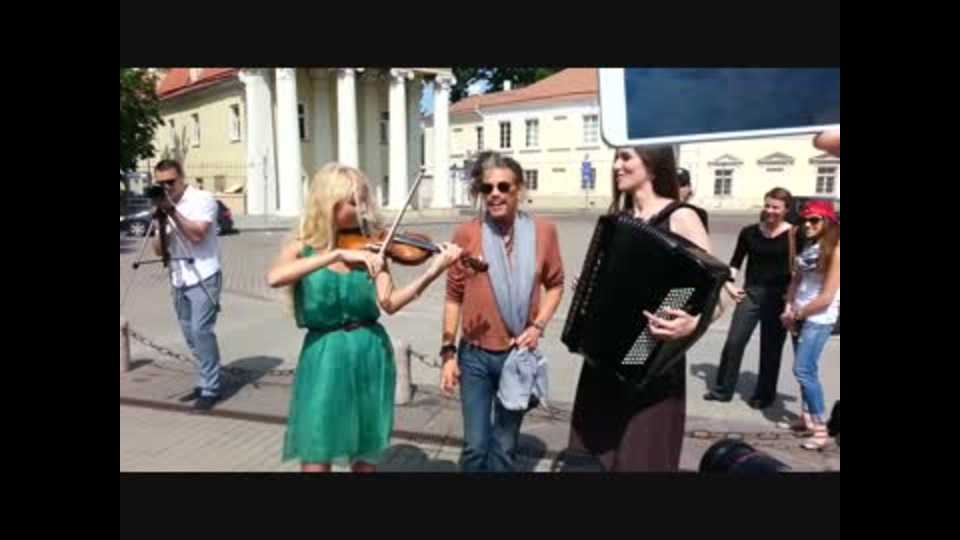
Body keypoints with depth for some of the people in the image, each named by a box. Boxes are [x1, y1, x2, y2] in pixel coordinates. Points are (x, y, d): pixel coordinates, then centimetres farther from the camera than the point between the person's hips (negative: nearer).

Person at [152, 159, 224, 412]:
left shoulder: (203, 199, -7)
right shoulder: (163, 204, 11)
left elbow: (197, 234, -20)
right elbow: (158, 249, 6)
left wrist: (172, 211, -19)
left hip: (203, 278, -7)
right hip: (179, 280, 7)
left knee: (201, 331, -12)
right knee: (191, 334, 11)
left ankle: (211, 388, -3)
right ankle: (204, 382, 22)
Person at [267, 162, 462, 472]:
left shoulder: (368, 246, 2)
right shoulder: (301, 249, -1)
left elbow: (389, 302, -9)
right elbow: (274, 278, -24)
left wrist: (433, 272, -23)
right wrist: (338, 254, -29)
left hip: (370, 355, 2)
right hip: (325, 357, -2)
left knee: (366, 456, 13)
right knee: (316, 459, -1)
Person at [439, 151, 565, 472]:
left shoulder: (543, 231, -4)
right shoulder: (466, 234, -8)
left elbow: (555, 284, 8)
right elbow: (454, 296, -2)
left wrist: (538, 326, -5)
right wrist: (448, 351, -3)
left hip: (518, 355, 1)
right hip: (475, 355, -1)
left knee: (504, 447, 16)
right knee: (476, 445, 5)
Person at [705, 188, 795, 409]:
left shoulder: (794, 234, -5)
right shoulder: (750, 232, 2)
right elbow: (736, 262, 9)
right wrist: (728, 283, -3)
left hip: (779, 297, -2)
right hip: (751, 292, 2)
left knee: (771, 349, 10)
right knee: (733, 342, 1)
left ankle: (764, 395, 26)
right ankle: (722, 390, 15)